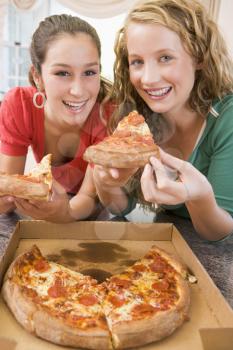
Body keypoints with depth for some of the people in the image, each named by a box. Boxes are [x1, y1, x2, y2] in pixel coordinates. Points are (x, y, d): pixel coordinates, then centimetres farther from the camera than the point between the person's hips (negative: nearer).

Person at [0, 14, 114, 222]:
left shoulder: (110, 112, -29)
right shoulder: (17, 105, -24)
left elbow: (89, 196, -23)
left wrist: (66, 212, -44)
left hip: (95, 212, -2)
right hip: (47, 198, 2)